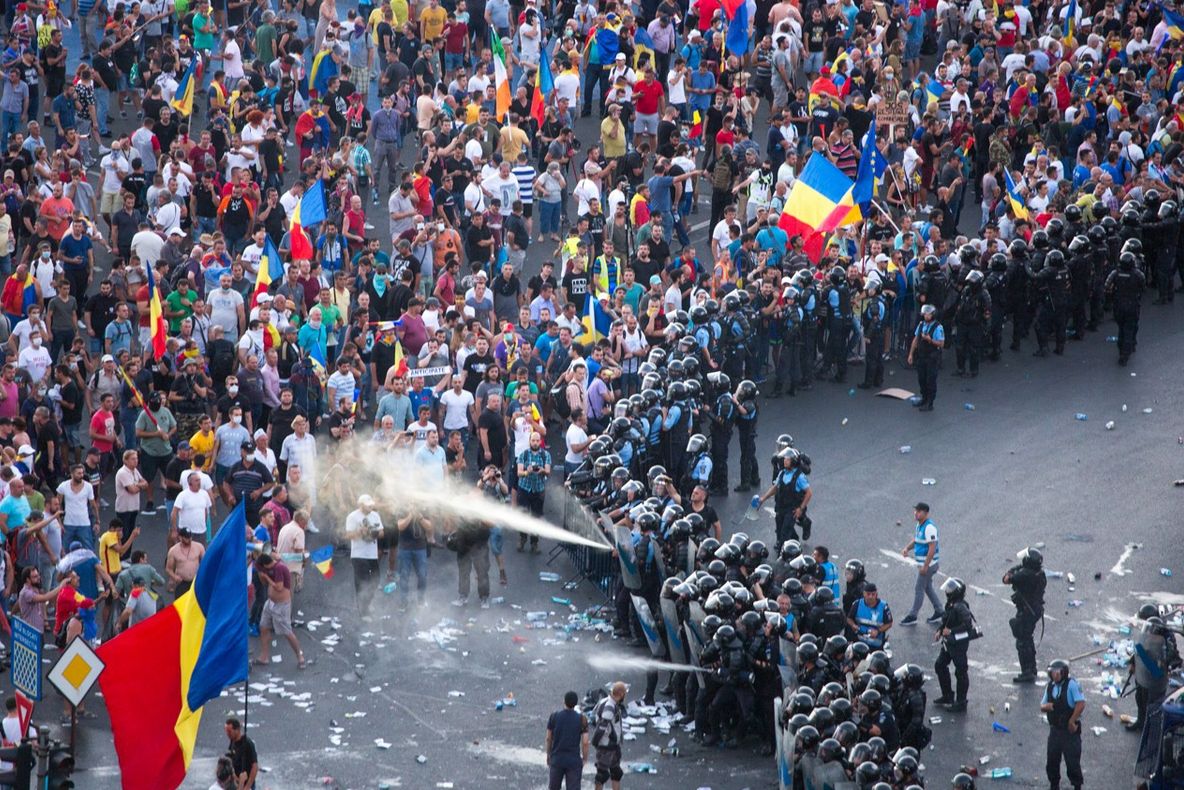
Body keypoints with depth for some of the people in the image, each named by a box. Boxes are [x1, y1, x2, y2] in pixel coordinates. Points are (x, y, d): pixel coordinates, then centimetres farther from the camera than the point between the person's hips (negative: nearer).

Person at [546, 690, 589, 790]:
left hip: (556, 759, 2)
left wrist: (548, 755, 15)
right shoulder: (581, 719, -8)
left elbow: (548, 739, 2)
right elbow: (585, 742, -9)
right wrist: (584, 759, 5)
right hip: (574, 760, -2)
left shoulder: (554, 717, -5)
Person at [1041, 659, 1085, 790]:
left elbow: (1081, 704, -20)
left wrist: (1072, 721, -16)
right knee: (1052, 760, 11)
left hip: (1070, 730, -6)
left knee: (1072, 760, 1)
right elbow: (1042, 707, 14)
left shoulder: (1071, 684, -14)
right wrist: (1045, 706, -11)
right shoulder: (1050, 687, 7)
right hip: (1055, 729, 6)